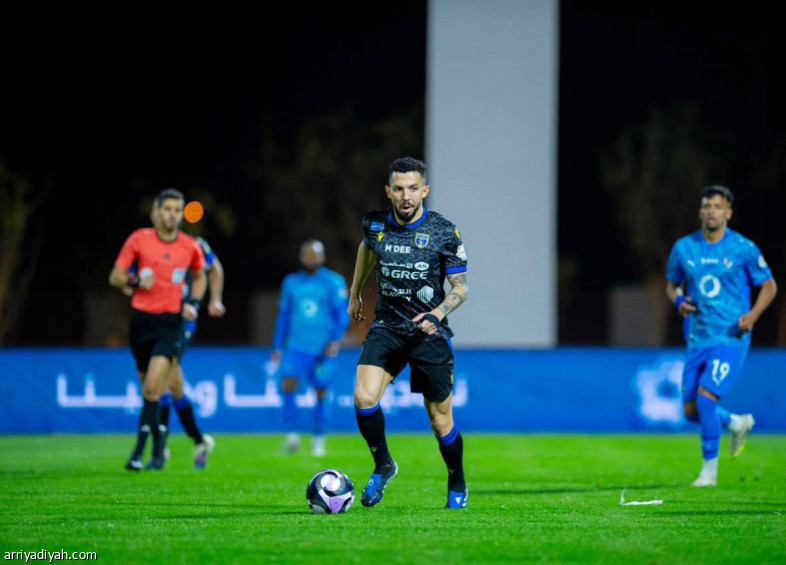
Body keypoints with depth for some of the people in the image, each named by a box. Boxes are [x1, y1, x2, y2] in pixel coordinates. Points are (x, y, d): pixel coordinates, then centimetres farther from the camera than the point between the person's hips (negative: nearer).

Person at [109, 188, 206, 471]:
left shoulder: (190, 247, 1)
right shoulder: (139, 239, -2)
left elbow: (199, 277, 22)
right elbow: (115, 277, 2)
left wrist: (193, 304, 5)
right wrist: (134, 281, -18)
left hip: (170, 321, -1)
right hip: (141, 319, 1)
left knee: (153, 385, -19)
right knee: (148, 386, 7)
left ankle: (140, 450, -17)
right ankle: (158, 438, 30)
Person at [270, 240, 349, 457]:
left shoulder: (334, 282, 2)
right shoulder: (291, 282, 13)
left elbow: (342, 315, -1)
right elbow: (283, 315, 19)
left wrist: (336, 339, -16)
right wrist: (277, 347, 15)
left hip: (322, 348, -2)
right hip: (295, 346, 2)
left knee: (321, 392, 0)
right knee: (287, 383, -17)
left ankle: (318, 439, 15)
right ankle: (292, 435, -13)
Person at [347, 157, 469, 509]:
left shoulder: (444, 233, -9)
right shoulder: (374, 225, -1)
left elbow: (460, 287, -2)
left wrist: (438, 313, -21)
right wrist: (355, 294, 32)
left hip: (429, 333, -2)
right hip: (386, 327, 2)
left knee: (440, 419, 4)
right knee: (364, 397, -21)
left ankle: (457, 485, 29)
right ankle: (382, 466, 4)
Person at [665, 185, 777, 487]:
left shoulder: (743, 249, -6)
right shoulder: (684, 247, 3)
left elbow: (768, 285, 5)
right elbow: (672, 283, 18)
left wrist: (753, 314, -12)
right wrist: (678, 300, -5)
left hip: (731, 338, -5)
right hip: (698, 338, 5)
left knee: (705, 397, -20)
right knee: (691, 411, 4)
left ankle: (709, 469, -5)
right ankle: (737, 423, 35)